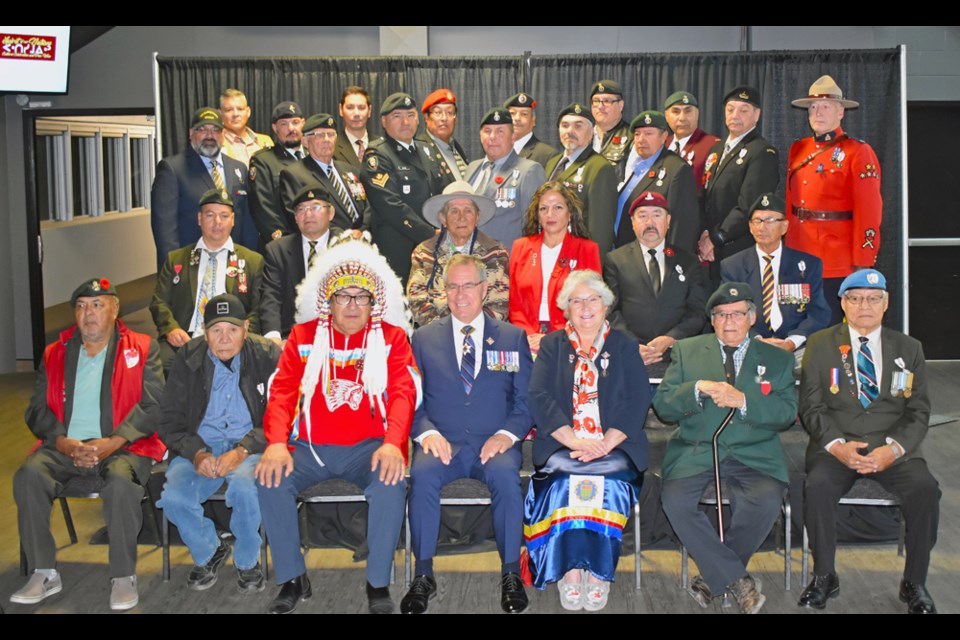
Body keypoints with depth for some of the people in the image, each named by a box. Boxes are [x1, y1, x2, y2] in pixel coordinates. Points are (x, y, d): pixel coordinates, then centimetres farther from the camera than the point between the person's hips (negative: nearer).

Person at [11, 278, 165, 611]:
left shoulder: (142, 349, 5)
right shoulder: (55, 354, 15)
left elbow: (153, 405, -5)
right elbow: (37, 410, 9)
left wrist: (113, 442, -17)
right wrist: (63, 443, -11)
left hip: (122, 447, -3)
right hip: (65, 447, 4)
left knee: (121, 482, -34)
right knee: (28, 476, -24)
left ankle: (123, 576, -18)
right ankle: (44, 574, -12)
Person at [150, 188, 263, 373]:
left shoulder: (253, 261, 15)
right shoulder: (175, 259, 21)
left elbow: (258, 311, 8)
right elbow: (160, 302, 15)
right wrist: (171, 328, -7)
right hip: (182, 341, 2)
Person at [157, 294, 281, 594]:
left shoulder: (268, 356, -4)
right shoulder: (188, 358, 4)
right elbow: (170, 418, 5)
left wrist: (242, 451, -22)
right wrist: (196, 453, -14)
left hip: (250, 446, -2)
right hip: (201, 445, 3)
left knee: (245, 488, -35)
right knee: (173, 497, -26)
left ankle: (247, 561, -4)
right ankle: (209, 552, 8)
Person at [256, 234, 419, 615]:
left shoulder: (392, 337, 6)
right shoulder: (304, 335, 11)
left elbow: (403, 393, -6)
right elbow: (283, 391, 2)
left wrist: (392, 444, -24)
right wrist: (276, 443, -15)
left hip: (368, 446, -2)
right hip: (309, 446, 2)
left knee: (391, 484, -31)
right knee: (272, 481, -24)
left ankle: (378, 583, -12)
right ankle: (292, 579, -5)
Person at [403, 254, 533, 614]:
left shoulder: (513, 337, 12)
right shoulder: (424, 338, 13)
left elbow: (527, 399, 8)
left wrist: (507, 434, -11)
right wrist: (426, 433, -12)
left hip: (493, 444, 0)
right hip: (443, 442, 1)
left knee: (506, 474, -34)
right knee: (422, 474, -32)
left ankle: (511, 574, -19)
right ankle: (423, 577, -19)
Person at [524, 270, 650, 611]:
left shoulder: (625, 346, 14)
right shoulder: (552, 345, 14)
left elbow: (637, 401, 1)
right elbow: (539, 398, 0)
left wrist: (604, 444, -14)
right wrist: (575, 441, -14)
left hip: (614, 446, 0)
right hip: (562, 446, 0)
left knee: (610, 481, -30)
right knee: (564, 481, -30)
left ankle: (598, 574, -21)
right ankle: (569, 571, -22)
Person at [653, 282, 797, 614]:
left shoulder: (777, 359, 13)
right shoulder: (686, 351, 12)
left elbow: (787, 413, 1)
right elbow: (662, 405, 3)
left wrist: (743, 400, -15)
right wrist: (698, 388, -14)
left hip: (753, 455, 0)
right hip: (695, 452, 0)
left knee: (767, 501, -29)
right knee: (675, 500, -28)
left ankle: (714, 576, -7)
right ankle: (736, 579, -12)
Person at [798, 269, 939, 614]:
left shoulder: (908, 349, 12)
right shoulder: (820, 345, 7)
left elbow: (918, 411, 5)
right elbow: (811, 407, 1)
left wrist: (893, 448, -14)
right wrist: (837, 445, -16)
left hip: (893, 447, 1)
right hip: (836, 446, -1)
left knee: (925, 489, -27)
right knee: (817, 487, -31)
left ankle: (914, 583, -8)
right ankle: (824, 577, -11)